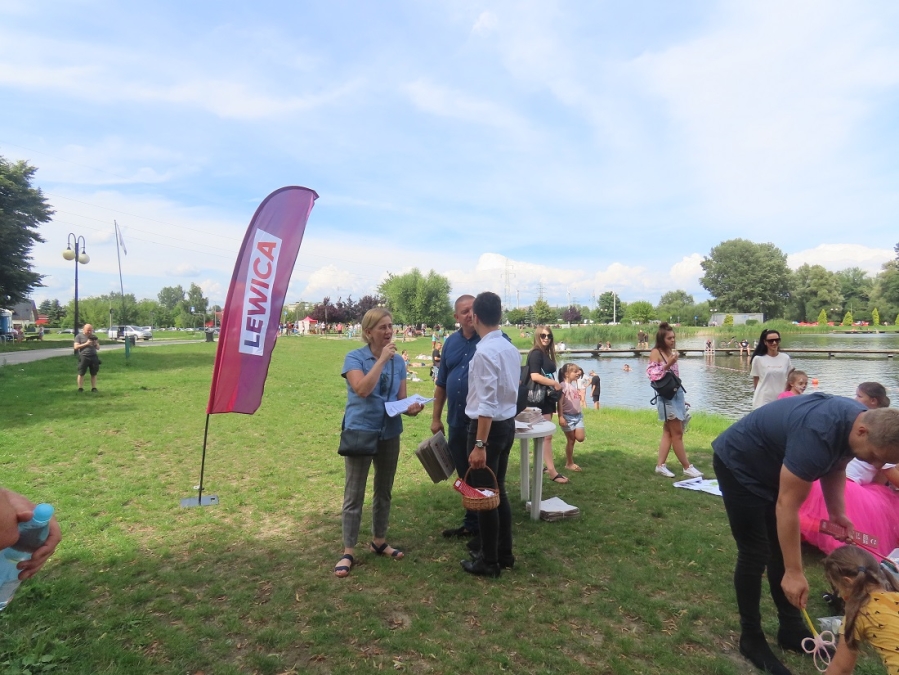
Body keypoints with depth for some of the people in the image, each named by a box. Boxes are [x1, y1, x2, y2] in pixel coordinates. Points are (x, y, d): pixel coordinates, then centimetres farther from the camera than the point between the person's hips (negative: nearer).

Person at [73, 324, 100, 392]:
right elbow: (76, 347, -4)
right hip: (83, 357, -3)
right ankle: (80, 388, 4)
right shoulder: (79, 336, 6)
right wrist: (86, 344, -13)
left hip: (94, 357, 3)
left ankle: (94, 388, 8)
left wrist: (96, 344, -3)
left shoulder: (93, 336, 19)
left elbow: (98, 348, 19)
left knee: (94, 374, 2)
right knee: (81, 374, -2)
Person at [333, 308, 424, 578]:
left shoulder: (399, 361, 3)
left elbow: (401, 400, 5)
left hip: (389, 434, 5)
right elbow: (362, 389, -27)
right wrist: (382, 359, -25)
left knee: (384, 491, 16)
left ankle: (379, 542, 33)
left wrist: (411, 408, -16)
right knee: (354, 494, 3)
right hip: (360, 432, -5)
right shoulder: (355, 358, -10)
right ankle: (348, 552, 15)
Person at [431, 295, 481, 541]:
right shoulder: (451, 342, 8)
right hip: (456, 422, 6)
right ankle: (471, 525, 34)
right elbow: (441, 383, 13)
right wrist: (436, 417, 11)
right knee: (466, 476, 18)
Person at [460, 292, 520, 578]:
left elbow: (487, 404, -24)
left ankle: (489, 561, 19)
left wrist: (479, 444, -22)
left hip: (489, 427, -9)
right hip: (508, 423, 9)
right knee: (498, 491, 19)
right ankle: (504, 553, 32)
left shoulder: (485, 351, -20)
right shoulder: (511, 349, 7)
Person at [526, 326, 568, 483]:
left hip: (547, 397, 10)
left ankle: (547, 466, 25)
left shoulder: (546, 353, 15)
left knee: (545, 434, 15)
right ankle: (552, 472, -5)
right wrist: (555, 384, -16)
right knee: (547, 435, -8)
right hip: (540, 398, -10)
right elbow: (535, 376, -24)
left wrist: (554, 385, 1)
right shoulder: (536, 353, -14)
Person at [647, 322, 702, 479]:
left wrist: (681, 397, 18)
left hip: (677, 393, 8)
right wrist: (668, 364, -24)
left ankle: (660, 465, 14)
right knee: (677, 433, -2)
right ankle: (687, 467, 6)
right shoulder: (655, 352, -10)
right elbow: (653, 375, -17)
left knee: (668, 432, 9)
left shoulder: (672, 352, 13)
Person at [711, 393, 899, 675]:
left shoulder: (863, 421, -11)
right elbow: (787, 505, -32)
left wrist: (837, 513, -5)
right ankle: (751, 638, 11)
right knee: (755, 554, -5)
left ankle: (791, 629, 26)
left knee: (781, 550, 12)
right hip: (739, 466, -9)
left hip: (769, 467, 9)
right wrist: (794, 573, -26)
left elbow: (835, 467, 9)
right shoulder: (818, 435, -38)